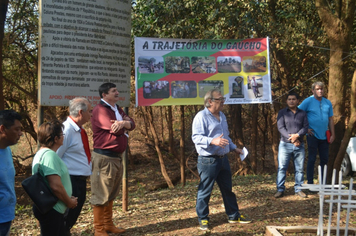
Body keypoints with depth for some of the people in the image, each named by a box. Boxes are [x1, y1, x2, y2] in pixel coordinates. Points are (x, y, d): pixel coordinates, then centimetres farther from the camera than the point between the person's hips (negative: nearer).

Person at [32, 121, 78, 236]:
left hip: (54, 209, 10)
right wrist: (69, 202, -12)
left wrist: (68, 198, 14)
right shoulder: (50, 155, -21)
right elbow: (56, 186, -28)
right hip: (51, 210, -10)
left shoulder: (42, 153, 13)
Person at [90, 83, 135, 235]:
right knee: (101, 194, -2)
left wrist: (123, 123, -19)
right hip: (104, 157, -10)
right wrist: (124, 125, -1)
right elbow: (116, 129, -22)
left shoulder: (117, 109, 16)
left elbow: (132, 124, 3)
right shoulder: (100, 110, -13)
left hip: (117, 157, 10)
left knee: (112, 193, 17)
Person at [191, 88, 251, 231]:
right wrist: (213, 141, -33)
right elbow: (196, 137, -21)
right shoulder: (201, 116, -12)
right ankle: (203, 219, 14)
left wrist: (234, 148, 18)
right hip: (208, 160, -8)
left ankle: (234, 216, 26)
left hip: (223, 159, 8)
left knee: (227, 189, 15)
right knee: (205, 191, 1)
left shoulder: (221, 116, 15)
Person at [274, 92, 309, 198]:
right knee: (281, 168, -3)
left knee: (299, 168, 5)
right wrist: (291, 138, -14)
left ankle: (298, 189, 15)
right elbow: (280, 127, -4)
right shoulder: (282, 113, 6)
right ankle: (280, 189, 4)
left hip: (299, 145, 2)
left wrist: (297, 135, -17)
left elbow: (305, 127, 2)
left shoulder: (302, 113, 12)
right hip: (285, 144, -2)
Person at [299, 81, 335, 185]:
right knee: (312, 159, 0)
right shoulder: (308, 101, -6)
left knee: (325, 159, 10)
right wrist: (305, 128, -8)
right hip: (313, 135, -5)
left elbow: (330, 119, 13)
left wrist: (332, 134, 8)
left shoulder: (328, 103, 9)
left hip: (324, 136, 5)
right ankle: (310, 183, 8)